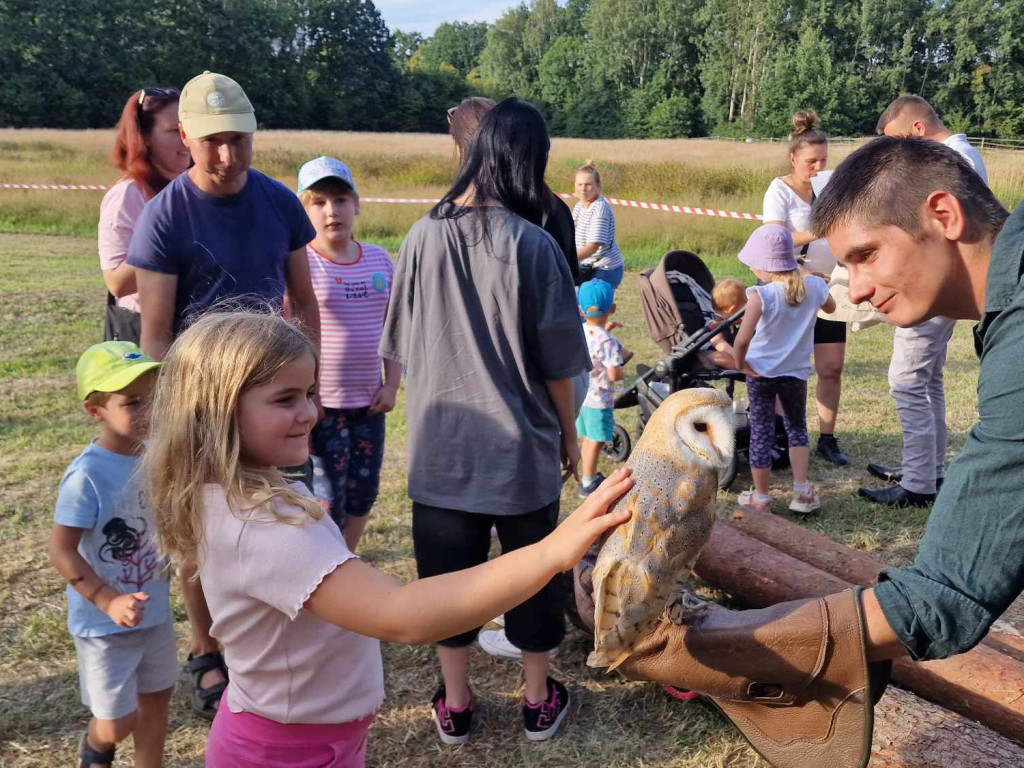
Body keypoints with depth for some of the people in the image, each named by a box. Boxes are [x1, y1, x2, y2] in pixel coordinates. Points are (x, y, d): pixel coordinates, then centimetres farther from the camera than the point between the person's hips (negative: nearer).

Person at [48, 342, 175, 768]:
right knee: (119, 721, 9)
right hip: (104, 623, -5)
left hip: (155, 612, 6)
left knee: (156, 699, 20)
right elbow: (61, 551, -22)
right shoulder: (87, 476, -26)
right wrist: (109, 601, -28)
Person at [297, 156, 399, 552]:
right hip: (319, 403, -5)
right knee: (327, 500, 1)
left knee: (363, 493, 15)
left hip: (368, 402, 5)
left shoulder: (379, 259, 5)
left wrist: (391, 385, 4)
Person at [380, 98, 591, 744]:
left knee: (449, 573, 16)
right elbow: (556, 360, -9)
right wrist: (570, 434, 6)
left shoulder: (423, 237, -6)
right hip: (521, 446, -2)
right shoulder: (533, 245, -14)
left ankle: (456, 705, 30)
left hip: (441, 445, 2)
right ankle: (540, 701, 32)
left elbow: (402, 347, 3)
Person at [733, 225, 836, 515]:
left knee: (761, 432, 8)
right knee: (797, 427, 22)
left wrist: (739, 362, -10)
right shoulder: (814, 286, -5)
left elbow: (742, 339, -30)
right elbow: (830, 307, 20)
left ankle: (761, 499, 16)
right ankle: (801, 492, 16)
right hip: (796, 372, 4)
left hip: (761, 371, -4)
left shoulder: (761, 295, -21)